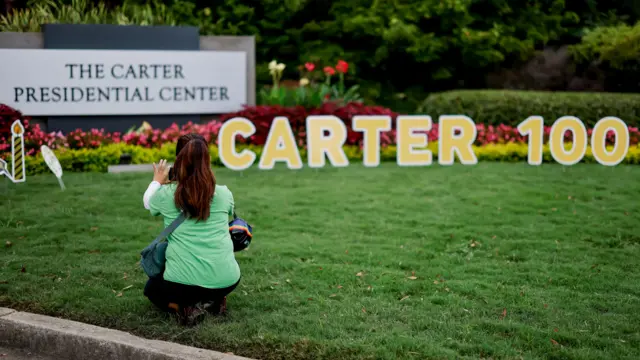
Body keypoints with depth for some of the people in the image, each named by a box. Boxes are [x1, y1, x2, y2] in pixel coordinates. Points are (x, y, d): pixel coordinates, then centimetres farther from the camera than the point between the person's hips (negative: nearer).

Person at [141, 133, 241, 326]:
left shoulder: (166, 195, -4)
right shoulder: (223, 193, 0)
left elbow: (147, 202, 20)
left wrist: (157, 181, 41)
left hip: (182, 283, -2)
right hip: (227, 281, 2)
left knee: (152, 287, 32)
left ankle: (185, 307, 1)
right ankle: (215, 300, 8)